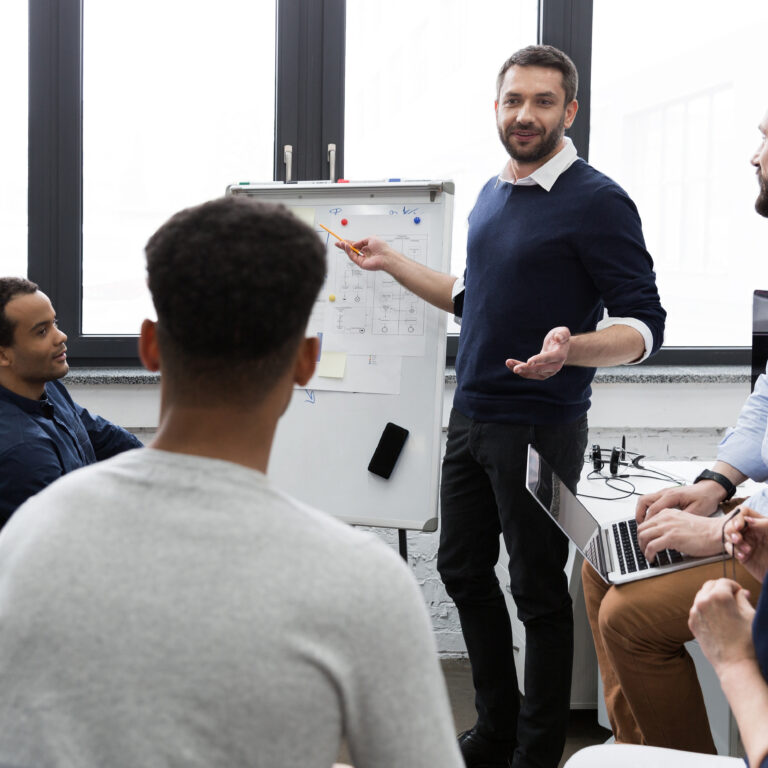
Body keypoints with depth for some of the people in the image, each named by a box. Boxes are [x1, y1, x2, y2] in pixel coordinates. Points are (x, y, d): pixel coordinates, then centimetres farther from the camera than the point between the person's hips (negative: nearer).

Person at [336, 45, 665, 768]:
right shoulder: (491, 195, 11)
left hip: (540, 428, -8)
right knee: (463, 570, 15)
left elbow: (643, 323, -16)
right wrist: (391, 263, 21)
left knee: (537, 588, 3)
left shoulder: (597, 203, -12)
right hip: (470, 417, 8)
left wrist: (571, 348, -35)